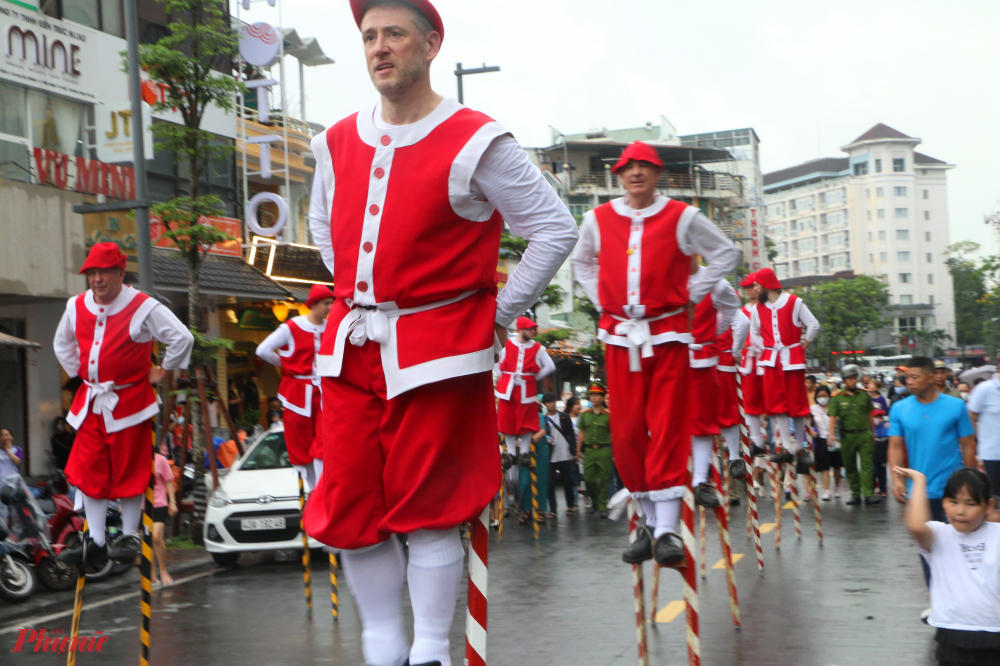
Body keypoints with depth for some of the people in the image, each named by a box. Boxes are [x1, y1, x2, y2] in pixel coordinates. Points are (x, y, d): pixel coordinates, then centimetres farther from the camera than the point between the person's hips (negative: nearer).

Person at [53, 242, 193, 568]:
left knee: (129, 474, 0)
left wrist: (161, 371, -5)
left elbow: (183, 338, -11)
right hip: (91, 403, 5)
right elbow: (62, 342, 25)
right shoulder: (77, 306, 5)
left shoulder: (143, 308, -12)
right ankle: (95, 543, 8)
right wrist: (78, 372, 16)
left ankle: (130, 537, 13)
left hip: (129, 401, -5)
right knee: (89, 473, 3)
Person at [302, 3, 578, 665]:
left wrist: (499, 314, -5)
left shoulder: (474, 144, -9)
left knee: (428, 509, 0)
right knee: (350, 506, 6)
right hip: (351, 348, 6)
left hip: (436, 352, -5)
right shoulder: (338, 142, 8)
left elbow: (556, 227, -6)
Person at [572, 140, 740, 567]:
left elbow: (726, 254, 11)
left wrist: (691, 293, 3)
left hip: (668, 335, -3)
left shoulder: (682, 218, 1)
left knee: (668, 430, -7)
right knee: (626, 433, 2)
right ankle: (650, 523, 15)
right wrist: (601, 300, 12)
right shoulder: (597, 220, 7)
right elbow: (581, 263, 26)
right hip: (619, 337, 3)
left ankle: (667, 530, -8)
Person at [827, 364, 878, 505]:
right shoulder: (837, 397, 0)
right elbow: (832, 416, -6)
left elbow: (869, 415, 16)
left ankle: (869, 494, -10)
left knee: (867, 465, -8)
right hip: (847, 436, -1)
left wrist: (873, 433, 19)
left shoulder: (864, 395, 7)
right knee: (850, 467, 6)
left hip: (864, 434, 1)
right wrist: (831, 434, -19)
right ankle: (855, 495, 14)